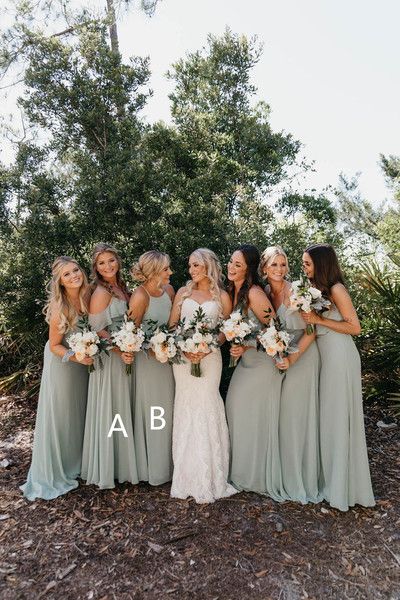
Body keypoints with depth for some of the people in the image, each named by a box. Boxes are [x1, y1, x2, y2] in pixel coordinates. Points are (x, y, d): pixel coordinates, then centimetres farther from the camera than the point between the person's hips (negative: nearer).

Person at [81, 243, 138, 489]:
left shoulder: (122, 287, 8)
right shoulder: (101, 293, -16)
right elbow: (97, 331, -18)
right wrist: (120, 351, -25)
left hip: (125, 354, 8)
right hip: (109, 357, -8)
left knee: (123, 409, 17)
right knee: (109, 411, 4)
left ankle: (122, 463, 34)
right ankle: (107, 468, 21)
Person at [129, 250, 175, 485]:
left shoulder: (169, 290, -1)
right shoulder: (140, 296, -21)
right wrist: (153, 351, -20)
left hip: (168, 357, 6)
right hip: (148, 360, -6)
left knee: (168, 411, 17)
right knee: (152, 413, 8)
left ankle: (168, 464, 37)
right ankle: (153, 468, 28)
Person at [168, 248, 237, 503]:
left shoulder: (222, 297, 4)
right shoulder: (183, 293, 10)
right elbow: (171, 326, 8)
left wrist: (205, 350, -13)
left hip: (210, 357, -2)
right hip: (182, 356, 2)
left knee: (206, 407, -2)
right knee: (185, 408, 5)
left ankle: (209, 478, 12)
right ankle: (187, 476, 18)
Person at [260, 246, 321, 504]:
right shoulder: (263, 293, 1)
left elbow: (311, 331, -15)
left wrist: (292, 359, -21)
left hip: (302, 356, -5)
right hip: (277, 357, 5)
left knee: (299, 414, 1)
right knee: (281, 414, 11)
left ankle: (302, 480, 19)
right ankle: (285, 475, 29)